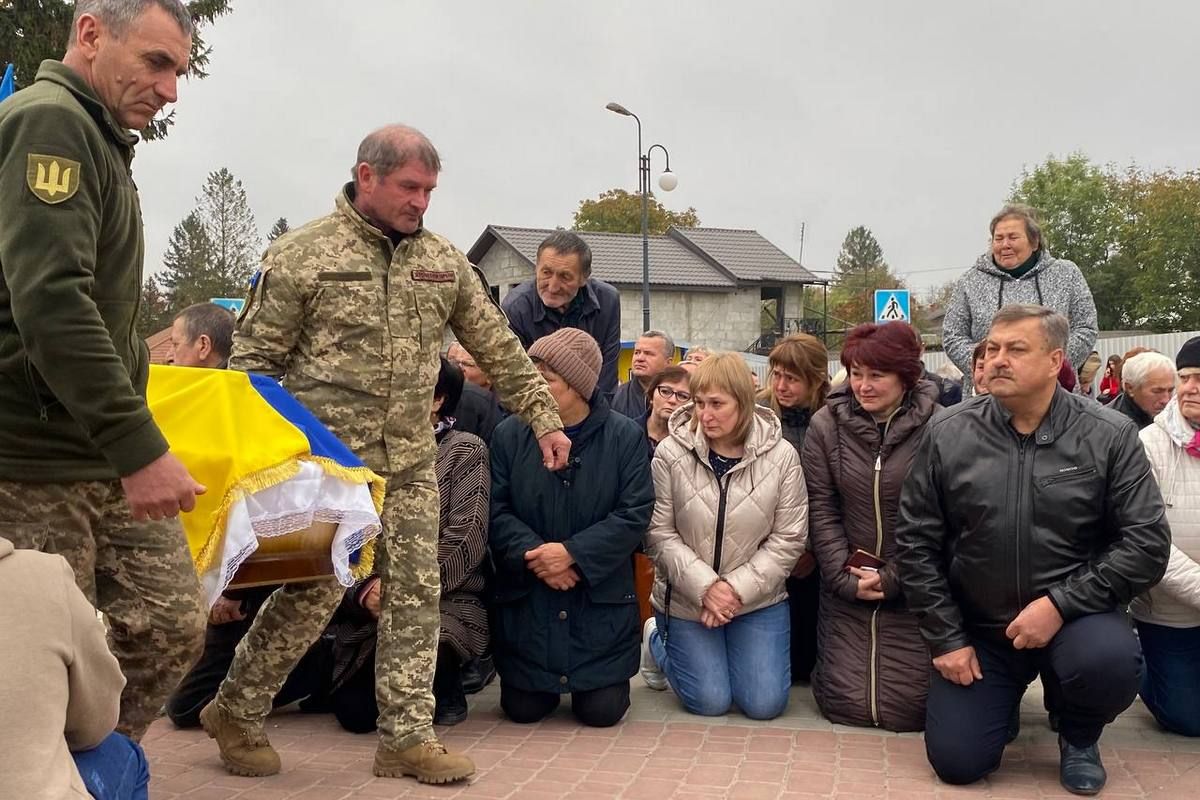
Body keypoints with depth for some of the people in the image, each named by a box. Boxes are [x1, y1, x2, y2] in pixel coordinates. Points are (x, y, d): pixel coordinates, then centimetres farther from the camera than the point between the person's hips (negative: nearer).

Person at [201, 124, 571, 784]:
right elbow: (254, 358, -3)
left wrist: (543, 418, 10)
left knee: (414, 594, 3)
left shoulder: (443, 261, 9)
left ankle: (407, 736, 13)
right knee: (314, 591, -2)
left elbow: (499, 349, 13)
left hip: (411, 462, 5)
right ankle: (234, 709, 19)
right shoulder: (302, 255, -5)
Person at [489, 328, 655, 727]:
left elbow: (635, 514, -10)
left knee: (602, 711, -3)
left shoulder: (625, 435, -5)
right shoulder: (510, 433, -1)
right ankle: (543, 681, 38)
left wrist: (573, 553, -18)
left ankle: (598, 682, 33)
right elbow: (496, 510, -5)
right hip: (526, 600, 1)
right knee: (523, 709, 2)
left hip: (601, 600, -1)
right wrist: (531, 555, -21)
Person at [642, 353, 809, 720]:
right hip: (686, 600, -1)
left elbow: (788, 539, -8)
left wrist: (738, 589, -16)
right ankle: (656, 640, 29)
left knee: (765, 704, -2)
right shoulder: (670, 454, -12)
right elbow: (659, 534, -10)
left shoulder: (782, 456, -10)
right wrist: (706, 586, -19)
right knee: (709, 701, 0)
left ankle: (734, 648, 30)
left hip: (758, 599, 1)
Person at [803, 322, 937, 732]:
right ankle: (833, 653, 31)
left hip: (912, 588, -2)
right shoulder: (826, 424, -2)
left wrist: (891, 579, -13)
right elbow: (821, 509, -2)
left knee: (907, 708, -3)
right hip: (845, 586, 2)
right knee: (845, 704, -1)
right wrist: (845, 577, -10)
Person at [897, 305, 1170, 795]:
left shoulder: (1110, 437, -9)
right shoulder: (947, 434, -6)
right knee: (957, 763, -5)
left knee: (1109, 661, -34)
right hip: (977, 625, 2)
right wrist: (945, 637, -6)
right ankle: (1003, 693, 30)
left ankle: (1079, 736, 3)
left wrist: (1060, 604, -20)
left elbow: (1147, 541, -12)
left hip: (1074, 614, -1)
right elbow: (916, 543, -3)